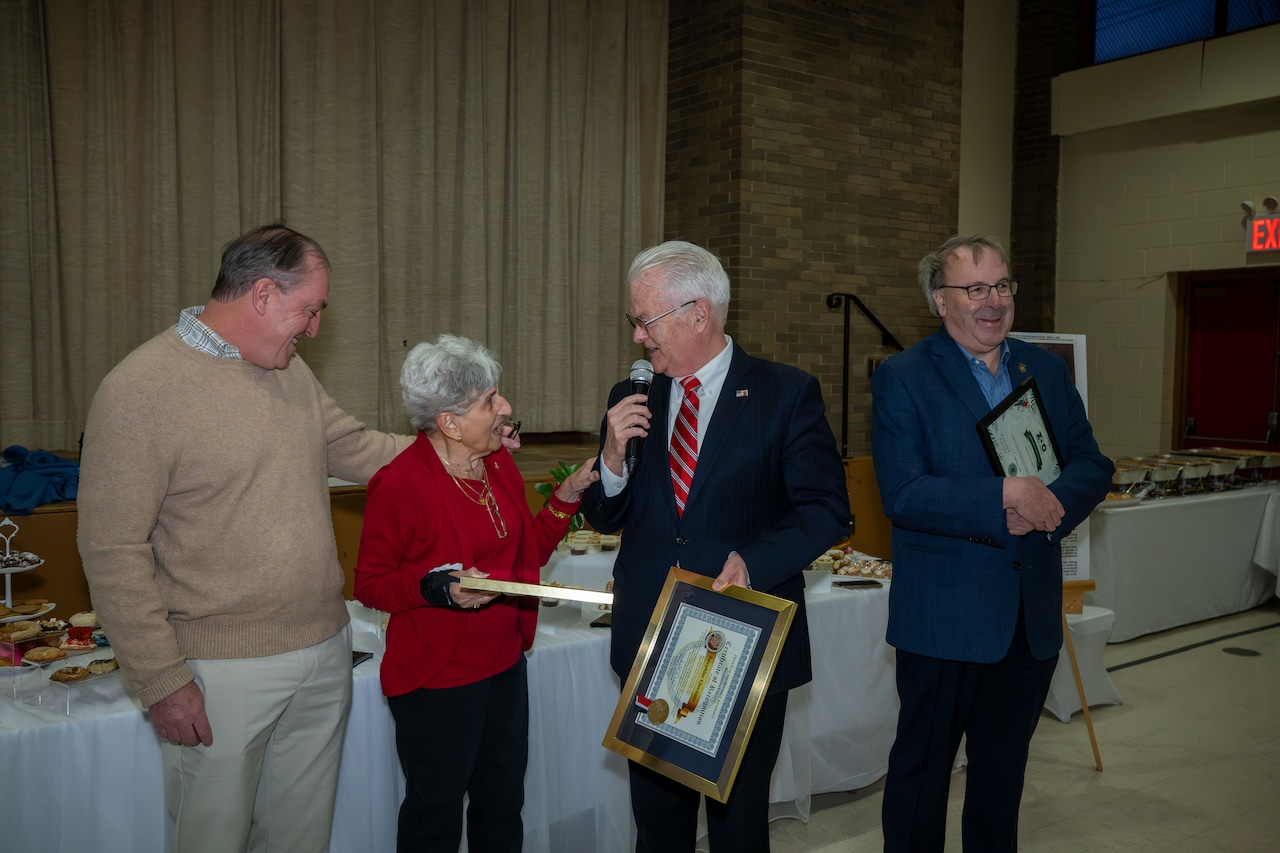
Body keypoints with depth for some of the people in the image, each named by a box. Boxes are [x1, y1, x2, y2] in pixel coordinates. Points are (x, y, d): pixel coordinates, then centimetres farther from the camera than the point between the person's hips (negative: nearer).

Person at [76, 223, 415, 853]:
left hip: (325, 652, 7)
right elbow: (112, 552, -16)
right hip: (223, 673, -6)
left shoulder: (291, 370, 7)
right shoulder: (139, 389, -16)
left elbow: (354, 448, 18)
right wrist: (161, 680, -16)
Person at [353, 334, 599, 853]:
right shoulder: (400, 484, -19)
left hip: (505, 666, 7)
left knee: (503, 804, 21)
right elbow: (370, 585, -12)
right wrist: (439, 588, -27)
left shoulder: (498, 463, 3)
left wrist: (569, 494, 0)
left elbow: (530, 551, 12)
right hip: (435, 680, -7)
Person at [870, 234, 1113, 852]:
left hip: (1033, 615, 5)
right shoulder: (901, 379, -10)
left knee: (1004, 767, 21)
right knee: (922, 766, 10)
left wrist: (1048, 504, -16)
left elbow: (1092, 466, 5)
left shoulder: (1048, 370, 8)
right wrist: (1004, 495, -26)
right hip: (945, 616, -5)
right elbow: (903, 495, -19)